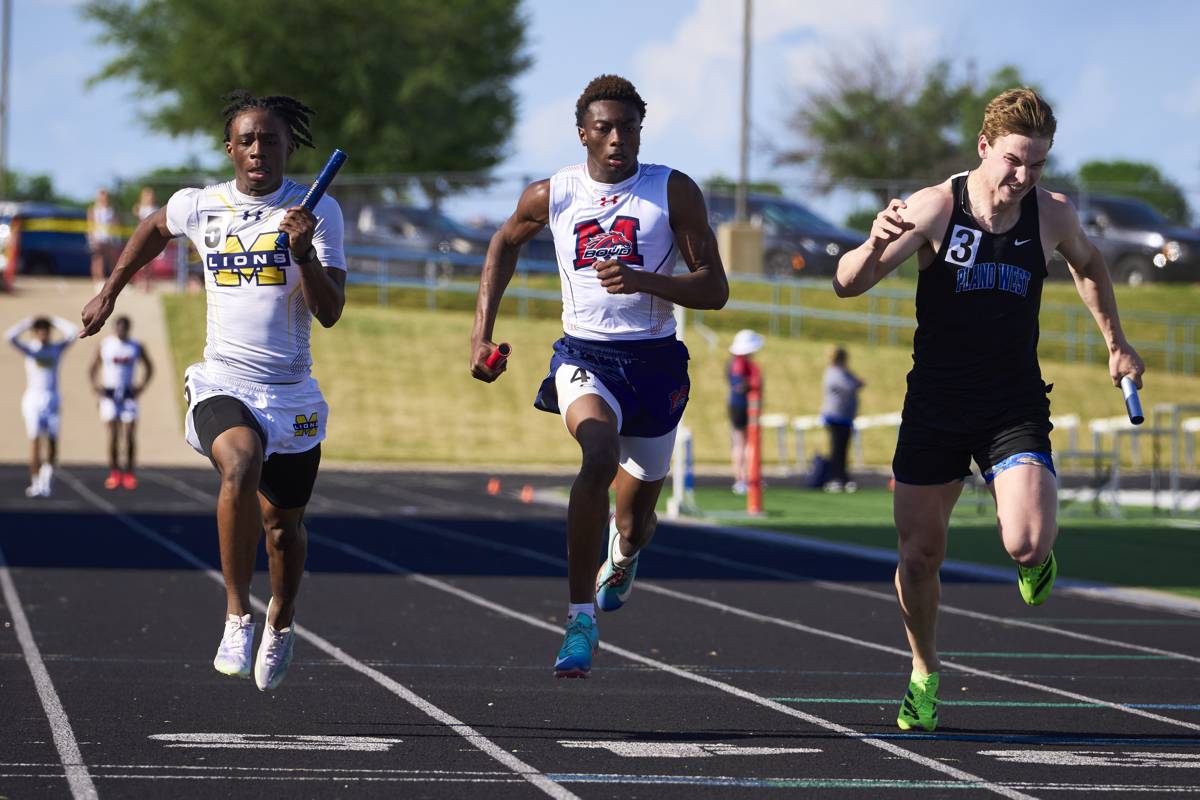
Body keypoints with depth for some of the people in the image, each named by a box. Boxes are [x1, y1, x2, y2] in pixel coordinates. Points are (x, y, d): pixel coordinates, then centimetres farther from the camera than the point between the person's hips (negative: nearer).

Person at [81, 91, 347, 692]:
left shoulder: (318, 211, -3)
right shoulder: (198, 207, 2)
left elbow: (330, 313, -9)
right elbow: (153, 227, 26)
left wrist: (303, 251, -23)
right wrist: (110, 292, 30)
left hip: (292, 393, 1)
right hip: (222, 384, -1)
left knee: (283, 524, 14)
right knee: (240, 464, -34)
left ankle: (280, 624, 45)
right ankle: (237, 618, -27)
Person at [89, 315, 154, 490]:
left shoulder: (136, 348, 5)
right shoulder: (104, 346, 4)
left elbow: (149, 368, 17)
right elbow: (93, 369, 10)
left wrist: (142, 386, 4)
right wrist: (95, 386, -5)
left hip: (128, 395, 0)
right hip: (109, 394, 0)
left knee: (129, 435, -5)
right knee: (113, 434, -4)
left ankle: (129, 473, 1)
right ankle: (114, 473, 1)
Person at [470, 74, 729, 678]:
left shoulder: (674, 192, -3)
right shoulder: (551, 195, 1)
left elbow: (715, 290, -5)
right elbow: (505, 244, 22)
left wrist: (644, 281, -22)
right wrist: (482, 334, 14)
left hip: (655, 361, 1)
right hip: (584, 355, -1)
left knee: (636, 518, 11)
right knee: (599, 456, -32)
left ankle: (621, 558, 52)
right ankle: (580, 620, -31)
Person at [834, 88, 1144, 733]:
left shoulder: (1052, 215, -5)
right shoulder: (935, 208, -13)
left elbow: (1089, 266, 20)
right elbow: (846, 286, -18)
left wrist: (1116, 344, 24)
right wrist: (875, 245, -38)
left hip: (1016, 409, 0)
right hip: (934, 407, 0)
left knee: (1027, 544, -21)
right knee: (919, 554, 3)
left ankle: (1034, 557, 17)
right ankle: (924, 675, 29)